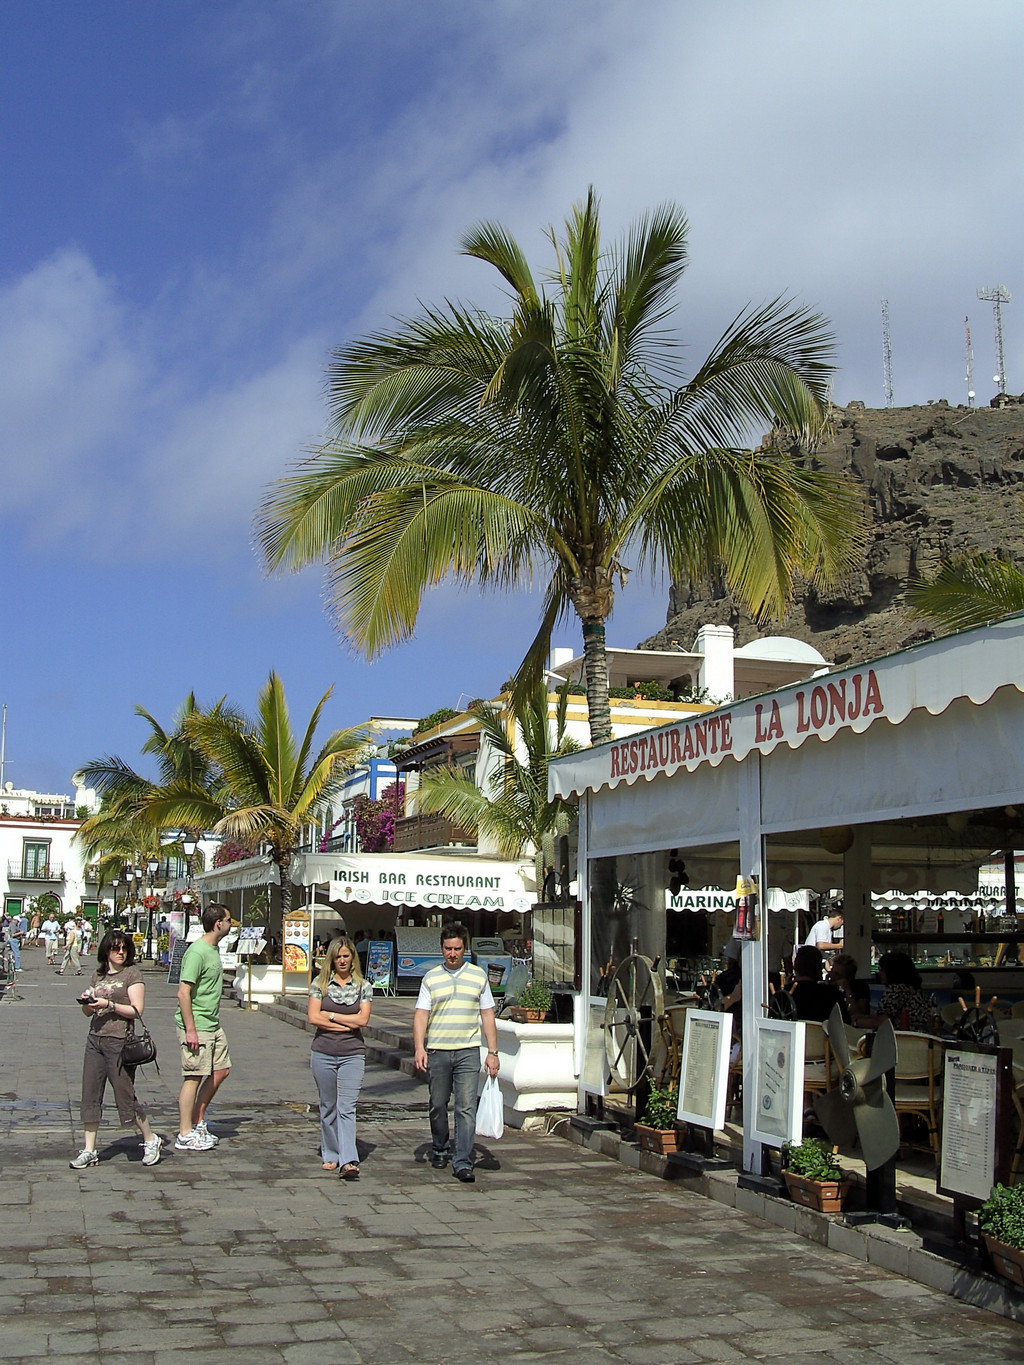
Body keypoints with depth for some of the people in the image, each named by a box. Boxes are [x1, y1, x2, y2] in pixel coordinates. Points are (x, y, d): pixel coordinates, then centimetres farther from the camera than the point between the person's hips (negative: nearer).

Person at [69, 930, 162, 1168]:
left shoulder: (132, 974, -3)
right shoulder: (99, 974, 15)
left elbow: (136, 1010, -10)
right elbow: (87, 1012, 19)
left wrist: (109, 1005, -18)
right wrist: (86, 1002, -2)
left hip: (119, 1040, -6)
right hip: (95, 1039, 6)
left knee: (125, 1095, -2)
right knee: (90, 1095, 4)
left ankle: (150, 1140, 15)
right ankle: (89, 1151, 10)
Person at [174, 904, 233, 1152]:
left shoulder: (214, 949, 12)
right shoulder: (197, 952, -18)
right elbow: (183, 993, -21)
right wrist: (190, 1029, -22)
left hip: (213, 1025, 10)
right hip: (196, 1026, -10)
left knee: (221, 1071, 12)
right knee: (194, 1077, -3)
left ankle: (197, 1121, 24)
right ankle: (185, 1135, 5)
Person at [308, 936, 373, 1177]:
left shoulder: (363, 986, 5)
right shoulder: (320, 984, 4)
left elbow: (363, 1019, -5)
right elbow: (313, 1017, -6)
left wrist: (331, 1016, -6)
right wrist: (347, 1024, -8)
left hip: (352, 1055, -1)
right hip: (323, 1053, 1)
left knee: (347, 1108, -10)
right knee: (328, 1107, 10)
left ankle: (348, 1161, -17)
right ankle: (330, 1155, 22)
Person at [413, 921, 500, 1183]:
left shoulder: (478, 975, 7)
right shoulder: (431, 978, 6)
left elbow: (487, 1015, 9)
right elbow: (421, 1015, 1)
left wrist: (493, 1052, 4)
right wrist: (419, 1048, -12)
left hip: (468, 1052, -1)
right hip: (437, 1051, 1)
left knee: (466, 1109, -7)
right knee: (438, 1106, 11)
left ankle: (462, 1163, -5)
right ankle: (440, 1150, 31)